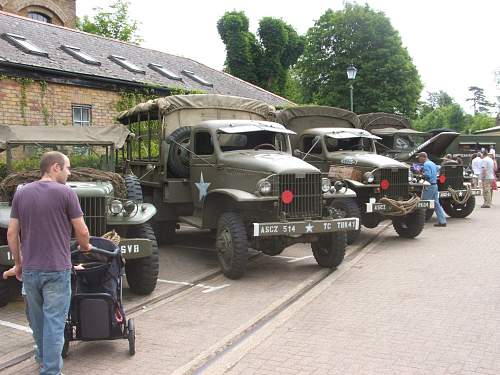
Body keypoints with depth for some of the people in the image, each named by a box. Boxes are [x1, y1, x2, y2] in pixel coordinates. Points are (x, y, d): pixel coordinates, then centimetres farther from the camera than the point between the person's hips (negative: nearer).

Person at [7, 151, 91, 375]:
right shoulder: (65, 193, -10)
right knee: (54, 321, 1)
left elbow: (12, 233, 4)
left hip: (29, 270, 5)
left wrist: (18, 263, 15)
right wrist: (85, 247, 13)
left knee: (37, 319, 21)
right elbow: (81, 231, -7)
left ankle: (43, 357, 41)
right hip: (57, 269, -5)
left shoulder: (21, 193, 4)